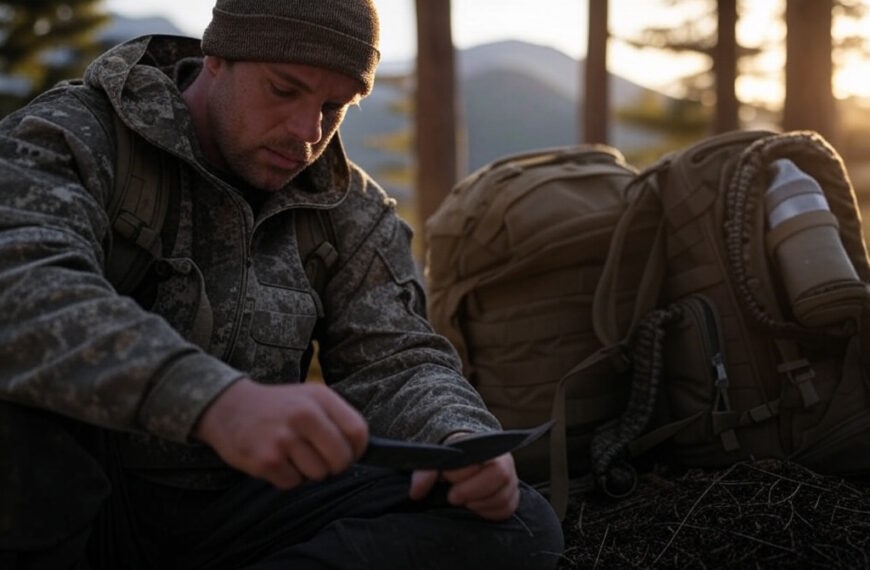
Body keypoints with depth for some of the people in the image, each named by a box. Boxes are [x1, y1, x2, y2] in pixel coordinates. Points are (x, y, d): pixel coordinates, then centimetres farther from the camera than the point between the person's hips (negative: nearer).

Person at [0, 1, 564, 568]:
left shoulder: (349, 211, 8)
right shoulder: (69, 135, -8)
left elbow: (393, 358, 3)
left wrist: (463, 438, -22)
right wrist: (214, 401, -45)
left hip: (236, 510, 4)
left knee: (520, 524, -15)